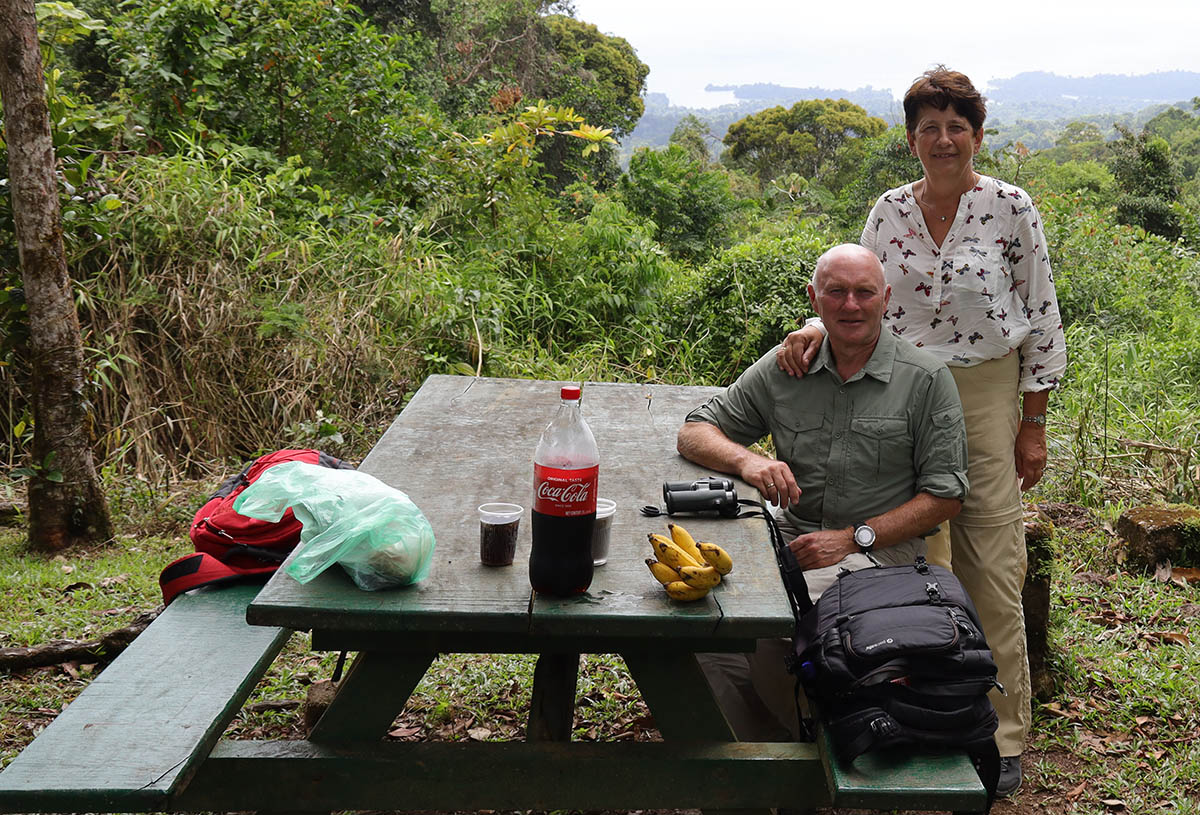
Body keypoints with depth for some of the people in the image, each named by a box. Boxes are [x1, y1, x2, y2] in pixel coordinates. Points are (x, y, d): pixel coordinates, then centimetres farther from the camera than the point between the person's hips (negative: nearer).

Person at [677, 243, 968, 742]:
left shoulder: (926, 380, -1)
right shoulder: (783, 368, 8)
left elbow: (946, 495, -2)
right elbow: (694, 433, 9)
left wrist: (853, 537, -12)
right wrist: (746, 460, -14)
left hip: (879, 551, -4)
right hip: (791, 537, 4)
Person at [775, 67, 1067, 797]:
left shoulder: (1011, 209, -4)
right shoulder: (890, 211, 5)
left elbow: (1041, 319, -1)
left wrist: (1034, 425, -3)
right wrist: (816, 329, -16)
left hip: (987, 395, -2)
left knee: (993, 567, 1)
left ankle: (1003, 733, 17)